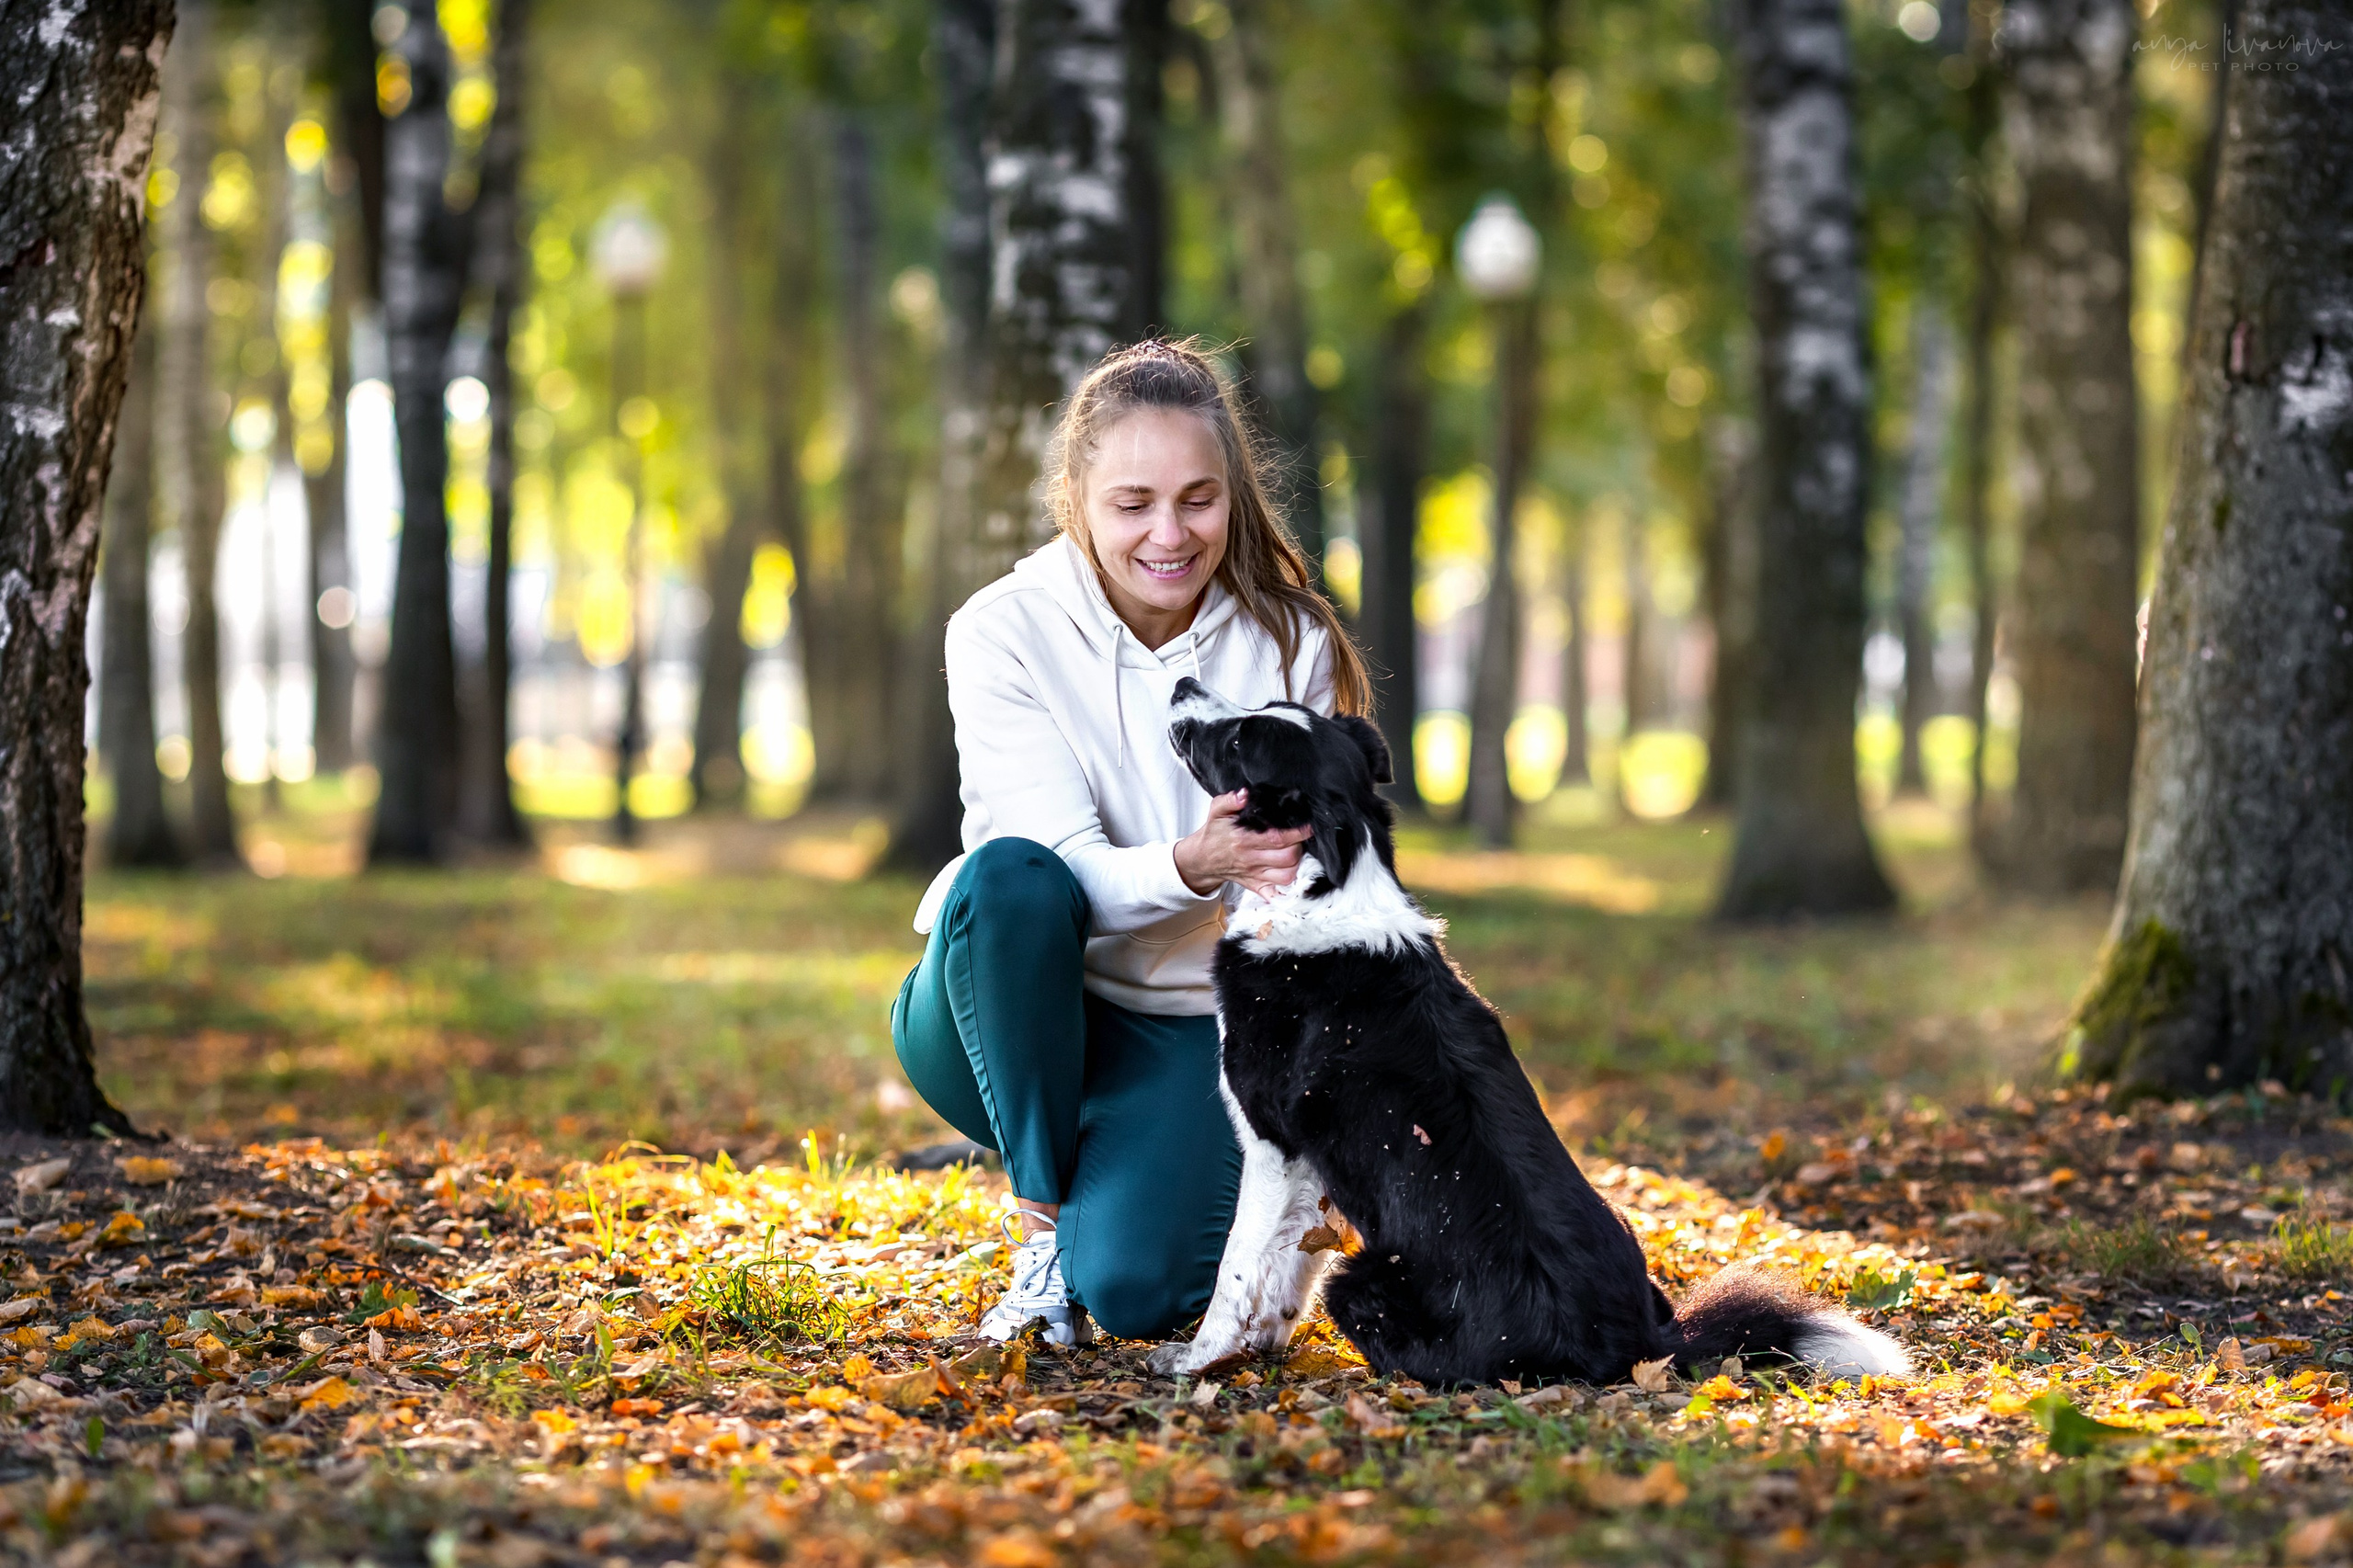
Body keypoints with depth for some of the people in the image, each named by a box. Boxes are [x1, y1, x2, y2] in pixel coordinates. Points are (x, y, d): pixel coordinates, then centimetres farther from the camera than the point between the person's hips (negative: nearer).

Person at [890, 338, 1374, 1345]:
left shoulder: (1290, 646, -6)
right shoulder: (1004, 632, -12)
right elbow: (1061, 875, -20)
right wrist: (1191, 865, -42)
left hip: (1191, 1031, 0)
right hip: (1008, 1020, 0)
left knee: (1132, 1286, -27)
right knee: (1008, 874, -34)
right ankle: (1044, 1222, -16)